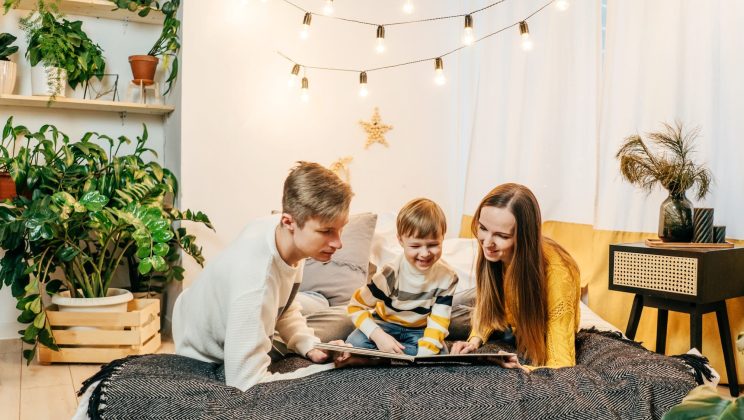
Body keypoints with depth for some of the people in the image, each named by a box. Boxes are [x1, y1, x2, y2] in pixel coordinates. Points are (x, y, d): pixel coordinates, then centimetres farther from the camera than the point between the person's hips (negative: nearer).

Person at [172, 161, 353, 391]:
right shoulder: (256, 277, -43)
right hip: (206, 358, -6)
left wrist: (310, 345, -16)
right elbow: (246, 380, -41)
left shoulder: (283, 231, -21)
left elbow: (285, 308, -3)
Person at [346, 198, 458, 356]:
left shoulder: (447, 277, -18)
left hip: (418, 330, 3)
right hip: (385, 325, -3)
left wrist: (425, 354, -35)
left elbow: (438, 322, -18)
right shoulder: (390, 274, -24)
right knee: (354, 345, -29)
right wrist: (378, 336, -33)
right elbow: (356, 307, -17)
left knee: (440, 354, -28)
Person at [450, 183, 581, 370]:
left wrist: (522, 371, -53)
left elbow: (561, 363, -34)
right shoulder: (490, 253, -20)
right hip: (513, 333, 4)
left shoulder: (555, 272, -35)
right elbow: (488, 308, -2)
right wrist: (475, 340, -20)